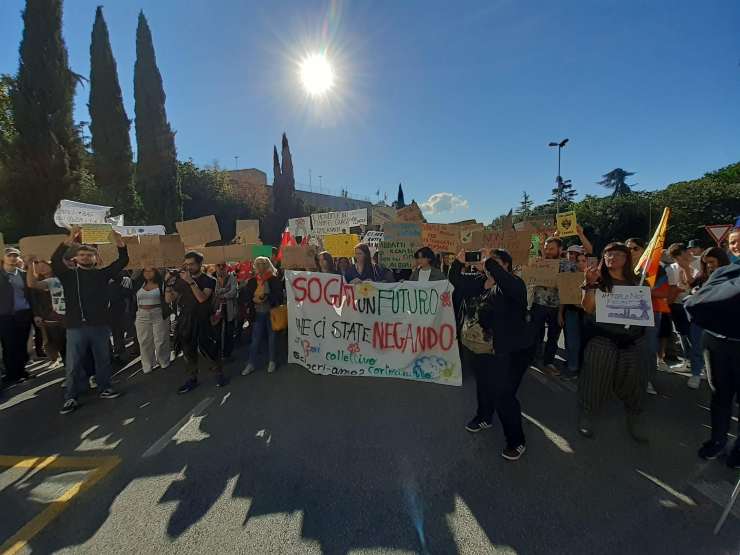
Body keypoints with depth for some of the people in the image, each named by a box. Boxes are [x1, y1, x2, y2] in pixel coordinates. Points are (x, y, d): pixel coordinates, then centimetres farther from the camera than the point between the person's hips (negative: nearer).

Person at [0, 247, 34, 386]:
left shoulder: (23, 274, 8)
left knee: (22, 345, 10)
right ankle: (12, 374, 17)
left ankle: (21, 371, 24)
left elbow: (30, 292, 9)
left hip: (24, 314, 3)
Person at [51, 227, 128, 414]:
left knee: (103, 360, 13)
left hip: (100, 325, 2)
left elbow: (123, 261, 0)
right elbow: (55, 261, -16)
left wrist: (118, 239, -13)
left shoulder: (102, 274, 7)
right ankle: (70, 398, 15)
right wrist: (70, 238, -26)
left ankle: (104, 389, 27)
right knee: (73, 365, 4)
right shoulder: (69, 275, 3)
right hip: (76, 326, -2)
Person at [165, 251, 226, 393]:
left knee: (205, 348, -6)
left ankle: (219, 373, 13)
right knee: (188, 351, 10)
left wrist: (191, 282, -27)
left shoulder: (208, 280, -6)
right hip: (185, 321, 5)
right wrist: (168, 284, -11)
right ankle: (192, 379, 22)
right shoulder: (181, 280, 8)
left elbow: (202, 298, -21)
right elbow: (169, 299, 5)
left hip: (202, 321, -5)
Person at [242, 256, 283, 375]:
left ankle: (272, 362, 23)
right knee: (255, 339, 6)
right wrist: (254, 299, -11)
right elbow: (247, 297, 10)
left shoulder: (275, 280, -5)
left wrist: (266, 297, -22)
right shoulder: (252, 281, 7)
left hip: (271, 313, -3)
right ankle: (251, 364, 16)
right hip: (257, 314, 3)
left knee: (272, 338, 8)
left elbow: (279, 296, -8)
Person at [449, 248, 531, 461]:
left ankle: (516, 441, 19)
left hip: (508, 352, -7)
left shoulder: (514, 283, -15)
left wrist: (489, 262, -36)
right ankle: (484, 418, 51)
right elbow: (455, 280, 5)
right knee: (483, 386, 25)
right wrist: (459, 262, -11)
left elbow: (508, 285, -38)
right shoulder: (477, 281, 3)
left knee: (503, 395, -2)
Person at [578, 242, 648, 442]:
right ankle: (585, 417, 19)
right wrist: (589, 284, -23)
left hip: (633, 340, 4)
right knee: (596, 379, 2)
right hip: (603, 339, -3)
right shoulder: (598, 280, -2)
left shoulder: (636, 281, 9)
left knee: (633, 380, 10)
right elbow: (588, 308, -13)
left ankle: (634, 422, 29)